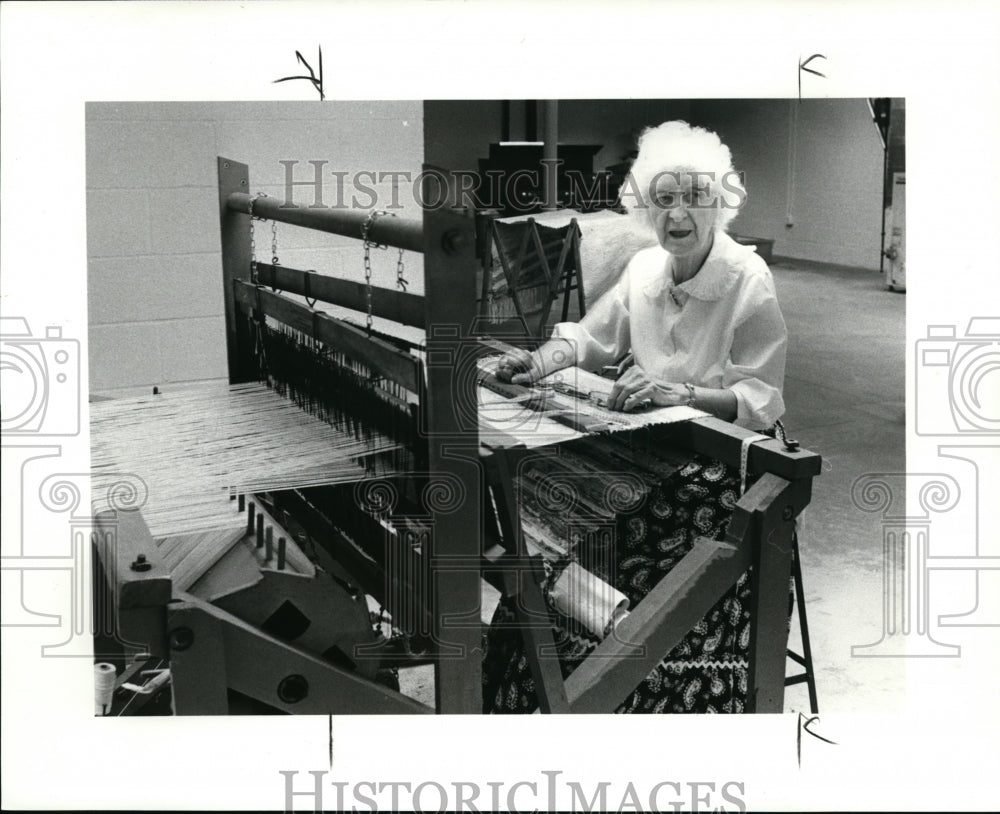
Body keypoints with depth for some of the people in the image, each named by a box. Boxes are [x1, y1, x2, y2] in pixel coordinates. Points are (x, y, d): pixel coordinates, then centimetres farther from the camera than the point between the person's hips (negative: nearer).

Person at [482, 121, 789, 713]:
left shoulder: (749, 280, -11)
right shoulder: (644, 268, 6)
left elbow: (764, 399, -13)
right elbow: (592, 336, 18)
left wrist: (680, 392, -27)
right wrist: (544, 360, -2)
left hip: (722, 457, -5)